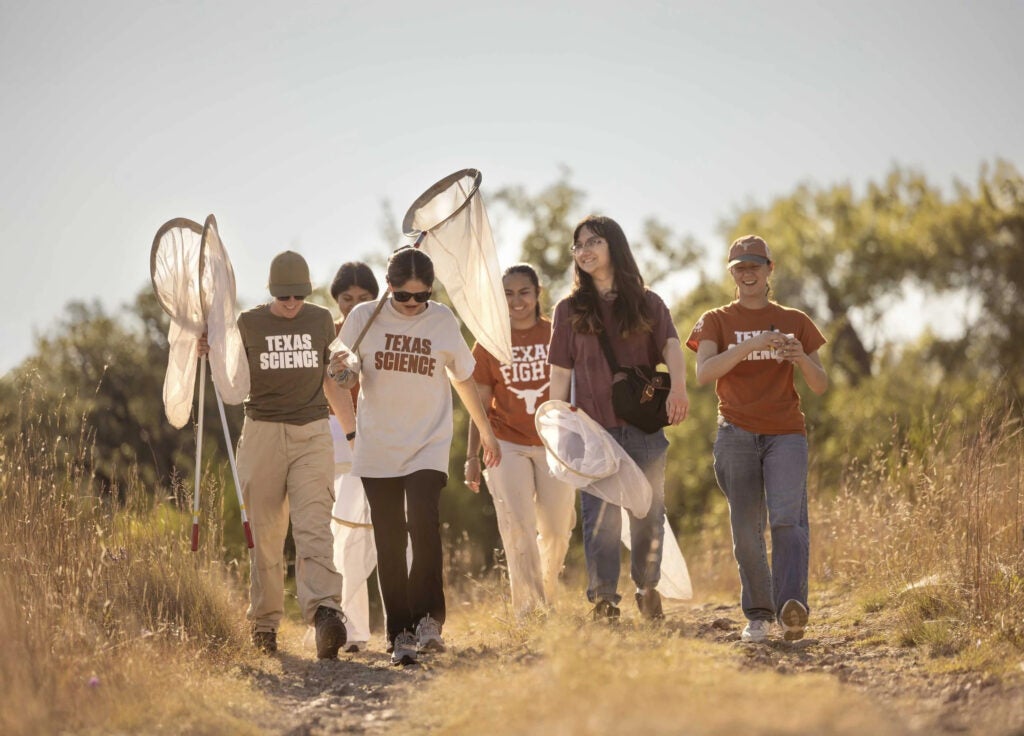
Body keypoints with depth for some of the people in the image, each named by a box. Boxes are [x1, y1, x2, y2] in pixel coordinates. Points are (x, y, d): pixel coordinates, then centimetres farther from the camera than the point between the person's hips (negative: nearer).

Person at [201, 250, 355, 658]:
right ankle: (264, 622, 13)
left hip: (312, 434, 0)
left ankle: (324, 610, -32)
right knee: (264, 534, 3)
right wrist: (208, 354, -9)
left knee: (314, 526, -16)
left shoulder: (321, 321, 10)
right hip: (262, 431, 0)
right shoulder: (248, 324, 4)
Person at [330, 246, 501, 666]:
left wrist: (486, 431, 20)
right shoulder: (364, 318, 1)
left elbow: (463, 378, 14)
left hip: (428, 447, -1)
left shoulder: (442, 321, 2)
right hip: (377, 449, 1)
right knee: (389, 543, 1)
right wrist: (343, 369, -20)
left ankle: (428, 618, -10)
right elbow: (346, 377, 5)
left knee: (423, 524, -22)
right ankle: (400, 634, 7)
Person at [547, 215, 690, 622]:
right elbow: (560, 374, 8)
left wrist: (678, 387, -29)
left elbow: (671, 347, -8)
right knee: (600, 515, -8)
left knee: (648, 513, 6)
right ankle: (604, 599, -7)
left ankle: (647, 587, 23)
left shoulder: (648, 304, 8)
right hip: (595, 429, -1)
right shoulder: (571, 310, 9)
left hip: (645, 427, 1)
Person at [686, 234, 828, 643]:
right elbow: (703, 373, -9)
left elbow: (821, 385, 11)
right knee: (746, 529, -1)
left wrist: (802, 359, -11)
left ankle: (793, 608, -30)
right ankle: (757, 614, 9)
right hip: (737, 435, 0)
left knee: (786, 517, -19)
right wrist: (751, 345, -22)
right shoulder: (717, 321, 10)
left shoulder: (794, 322, 14)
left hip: (786, 433, 0)